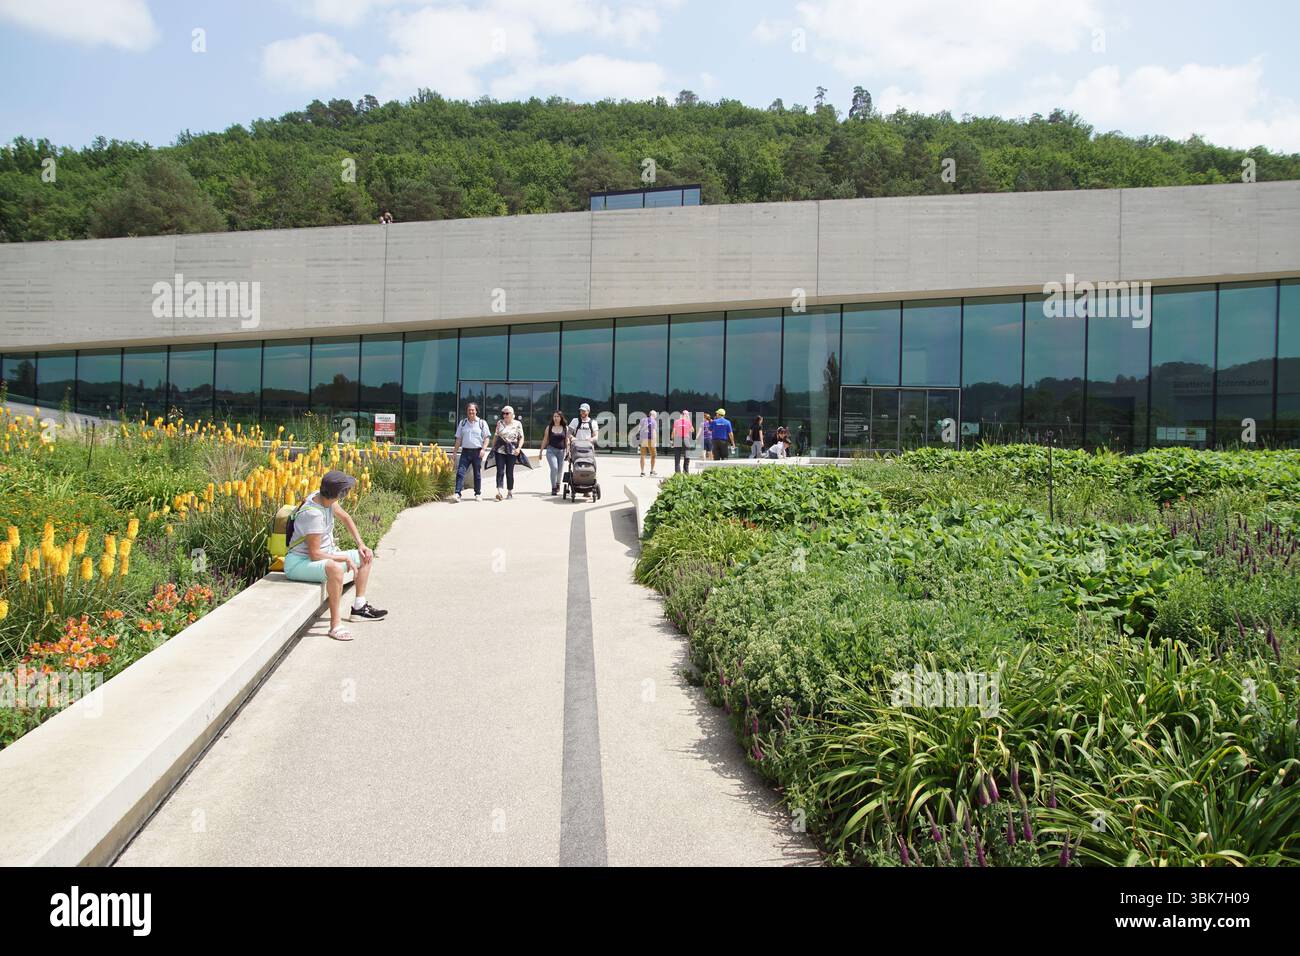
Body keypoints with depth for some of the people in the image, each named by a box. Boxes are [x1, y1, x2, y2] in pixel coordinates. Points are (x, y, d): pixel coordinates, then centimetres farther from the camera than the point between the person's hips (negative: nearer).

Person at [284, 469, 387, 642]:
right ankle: (335, 624, -33)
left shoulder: (325, 498, -4)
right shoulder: (313, 514, -29)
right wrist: (345, 558, -20)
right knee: (336, 568, -41)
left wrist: (361, 544, 6)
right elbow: (315, 554, -28)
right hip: (299, 563, -10)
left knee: (367, 556, 12)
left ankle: (359, 608, 17)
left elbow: (345, 518, 14)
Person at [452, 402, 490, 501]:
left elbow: (486, 438, 2)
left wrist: (483, 449, -12)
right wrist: (455, 452, 10)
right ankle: (458, 493, -14)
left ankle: (478, 494, 15)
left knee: (477, 474, 5)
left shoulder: (482, 423, 4)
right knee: (460, 472, -11)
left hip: (477, 451, -2)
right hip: (465, 451, 2)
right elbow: (458, 439, 14)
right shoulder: (462, 423, 12)